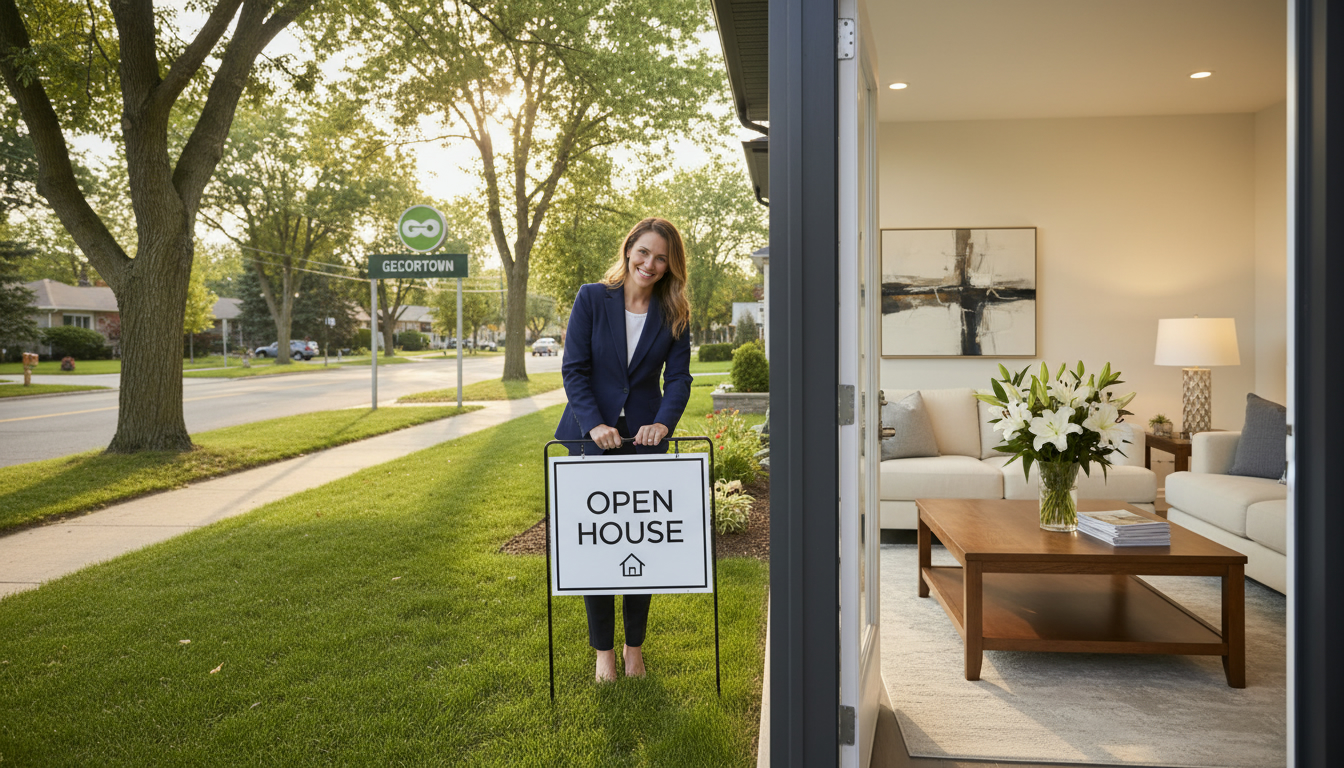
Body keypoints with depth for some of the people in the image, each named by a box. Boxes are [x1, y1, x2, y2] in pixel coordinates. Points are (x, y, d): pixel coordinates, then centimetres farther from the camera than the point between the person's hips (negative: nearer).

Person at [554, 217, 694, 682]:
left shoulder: (674, 315, 3)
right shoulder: (592, 298, -2)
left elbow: (678, 377, -2)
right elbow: (574, 368, -6)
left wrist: (664, 422, -21)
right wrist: (594, 424, -18)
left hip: (644, 440, 2)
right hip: (592, 438, -1)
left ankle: (635, 646, 25)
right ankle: (603, 649, 20)